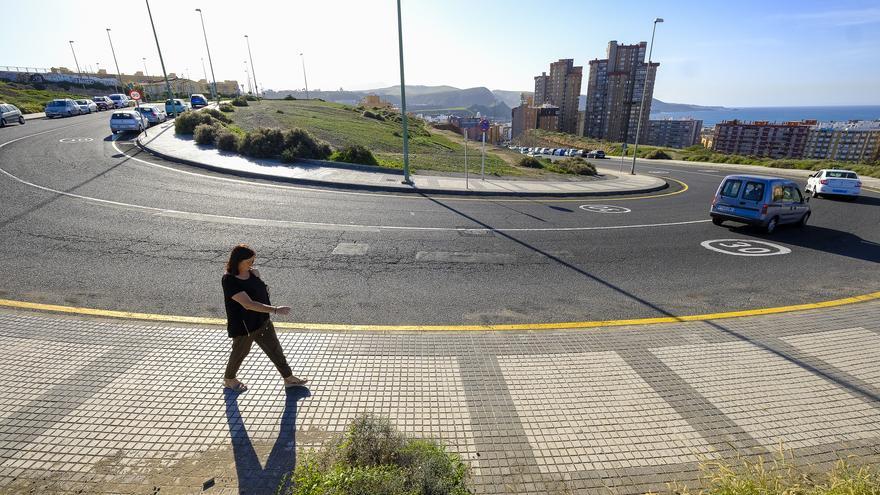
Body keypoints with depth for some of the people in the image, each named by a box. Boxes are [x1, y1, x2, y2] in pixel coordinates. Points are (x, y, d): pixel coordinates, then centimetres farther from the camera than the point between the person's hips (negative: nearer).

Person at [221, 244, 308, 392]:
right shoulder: (230, 281, -27)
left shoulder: (252, 272, -3)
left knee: (275, 349, 13)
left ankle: (289, 378, 27)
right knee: (240, 352, 17)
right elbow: (248, 304, -36)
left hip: (262, 321, 7)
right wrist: (275, 310, -40)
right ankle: (229, 379, 46)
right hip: (243, 326, -7)